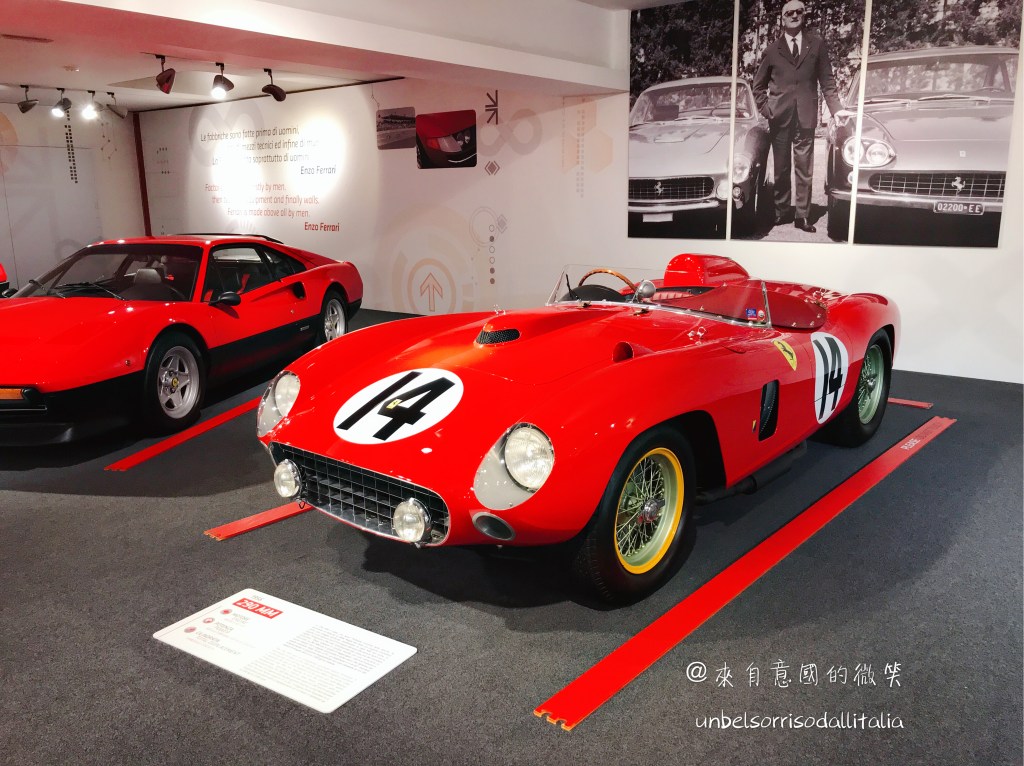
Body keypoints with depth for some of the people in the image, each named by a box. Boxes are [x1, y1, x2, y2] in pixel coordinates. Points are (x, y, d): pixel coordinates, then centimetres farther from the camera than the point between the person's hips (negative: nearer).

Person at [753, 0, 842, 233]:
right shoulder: (773, 49, 7)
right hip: (779, 118, 0)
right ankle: (781, 211, 17)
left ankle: (802, 215, 5)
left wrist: (837, 109, -1)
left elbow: (827, 80, 6)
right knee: (781, 168, 7)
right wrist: (765, 108, 1)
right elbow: (758, 85, 14)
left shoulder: (816, 44, 7)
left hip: (805, 117, 0)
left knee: (804, 169, 1)